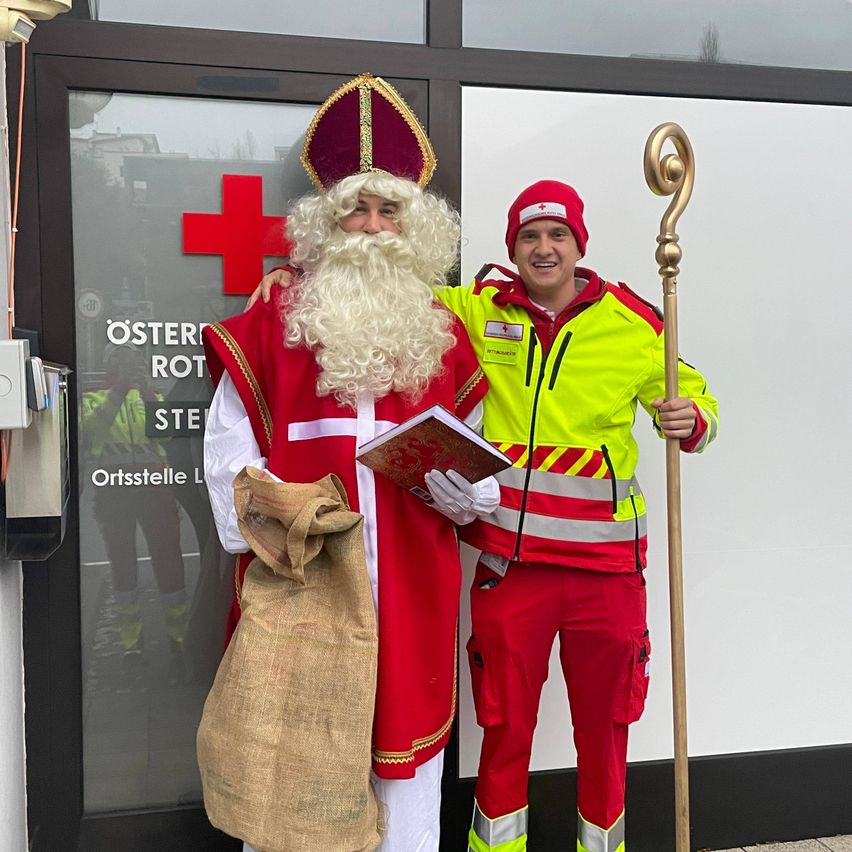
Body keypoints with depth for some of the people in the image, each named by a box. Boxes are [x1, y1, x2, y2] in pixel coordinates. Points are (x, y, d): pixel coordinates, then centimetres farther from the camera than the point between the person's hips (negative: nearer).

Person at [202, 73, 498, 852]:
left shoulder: (444, 337, 10)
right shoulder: (271, 326, 2)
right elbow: (230, 450, 1)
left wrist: (464, 486, -7)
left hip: (412, 589, 2)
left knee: (408, 730, 11)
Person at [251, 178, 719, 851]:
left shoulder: (634, 323, 2)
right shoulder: (479, 310, 3)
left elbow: (693, 396, 14)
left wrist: (690, 419, -9)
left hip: (607, 561, 1)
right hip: (510, 559, 0)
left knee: (604, 721, 15)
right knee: (505, 721, 12)